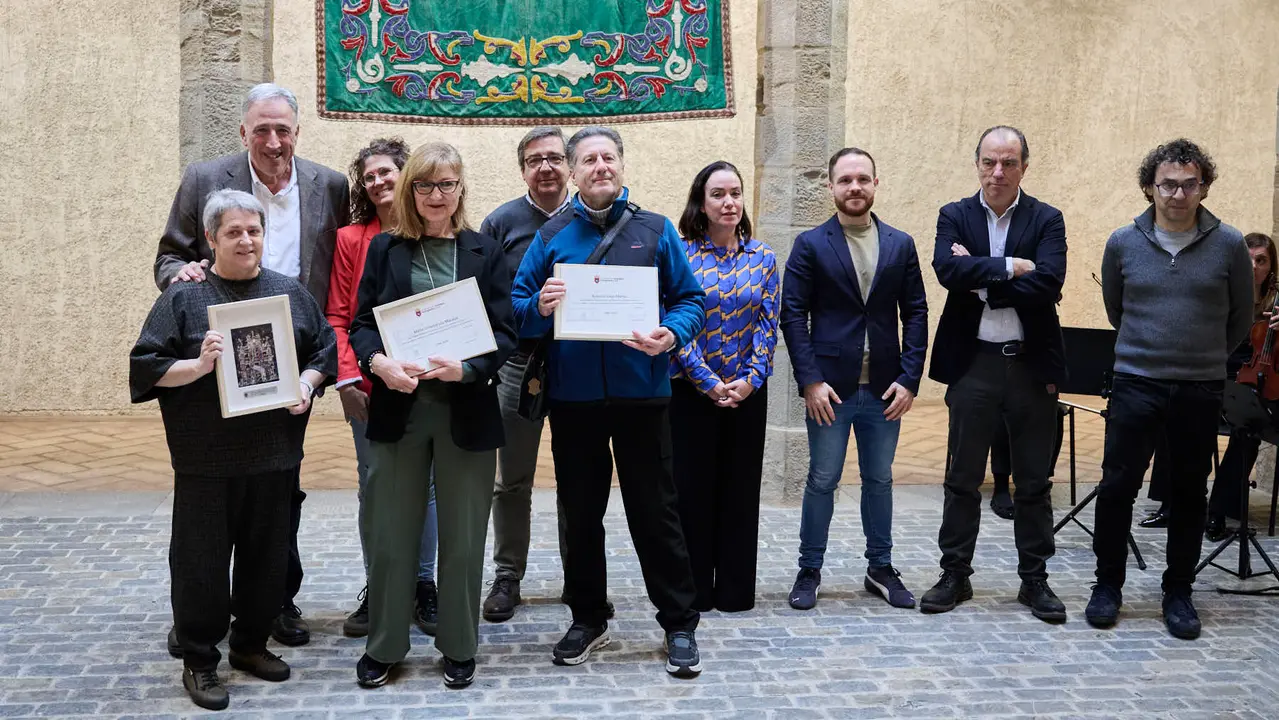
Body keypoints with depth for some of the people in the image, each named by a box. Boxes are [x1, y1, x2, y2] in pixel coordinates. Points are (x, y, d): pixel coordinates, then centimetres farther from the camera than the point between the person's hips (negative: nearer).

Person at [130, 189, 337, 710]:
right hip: (206, 458, -3)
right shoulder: (183, 298, -1)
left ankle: (251, 643, 30)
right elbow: (148, 366, -4)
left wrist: (308, 382, -5)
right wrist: (198, 366, -20)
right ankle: (199, 661, 16)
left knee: (267, 554, 12)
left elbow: (325, 348, 13)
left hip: (275, 451, 3)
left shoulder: (290, 292, 9)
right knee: (202, 558, 3)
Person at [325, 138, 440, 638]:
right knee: (373, 485, 7)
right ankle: (377, 590, 19)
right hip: (369, 386, 0)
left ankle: (423, 586, 18)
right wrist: (347, 378, -11)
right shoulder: (350, 239, 2)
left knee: (423, 484, 6)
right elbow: (337, 316, -1)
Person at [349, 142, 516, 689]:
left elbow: (504, 334, -2)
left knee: (463, 537, 8)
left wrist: (465, 368, -20)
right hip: (398, 409, 1)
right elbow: (361, 324, 2)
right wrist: (379, 362, -19)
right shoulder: (385, 248, 6)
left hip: (466, 411, 0)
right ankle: (383, 645, 21)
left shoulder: (484, 252, 4)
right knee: (390, 534, 5)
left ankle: (459, 647, 23)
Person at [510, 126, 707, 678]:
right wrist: (540, 307, -17)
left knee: (655, 512, 3)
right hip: (572, 397, 2)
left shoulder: (656, 231, 5)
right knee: (580, 513, 12)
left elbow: (690, 300, 2)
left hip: (641, 393, -2)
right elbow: (517, 305, 5)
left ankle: (679, 624, 14)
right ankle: (588, 618, 27)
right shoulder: (551, 235, 8)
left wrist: (672, 335, -18)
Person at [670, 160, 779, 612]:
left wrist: (751, 379, -10)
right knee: (692, 486, 2)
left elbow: (768, 324, 2)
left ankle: (735, 589, 17)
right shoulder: (682, 254, -4)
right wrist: (709, 383, -13)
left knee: (741, 488, 7)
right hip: (692, 390, -2)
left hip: (747, 392, 3)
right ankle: (693, 590, 13)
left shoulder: (762, 257, 5)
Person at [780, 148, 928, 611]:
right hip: (829, 386, -2)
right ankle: (809, 570, 16)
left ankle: (880, 569, 24)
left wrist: (909, 378, -4)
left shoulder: (901, 245, 7)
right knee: (822, 481, 4)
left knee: (879, 480, 12)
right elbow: (793, 315, -4)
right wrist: (810, 380, -12)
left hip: (884, 389, 3)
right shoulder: (811, 245, -1)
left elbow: (916, 313, 6)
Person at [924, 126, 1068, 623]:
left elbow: (1048, 283, -15)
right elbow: (948, 269, -16)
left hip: (1032, 364, 0)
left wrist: (980, 280, -14)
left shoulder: (1046, 220, 1)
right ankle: (955, 575, 19)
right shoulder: (955, 217, 3)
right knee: (963, 478, 8)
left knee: (1034, 482, 8)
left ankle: (1035, 579, 20)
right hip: (972, 363, 0)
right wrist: (1010, 267, -17)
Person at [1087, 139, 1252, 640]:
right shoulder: (1123, 243, -1)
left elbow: (1240, 318, 10)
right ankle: (1108, 584, 16)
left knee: (1189, 493, 8)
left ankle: (1178, 592, 21)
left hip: (1201, 390, 0)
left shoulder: (1229, 246, -3)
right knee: (1117, 486, 0)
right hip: (1135, 384, 0)